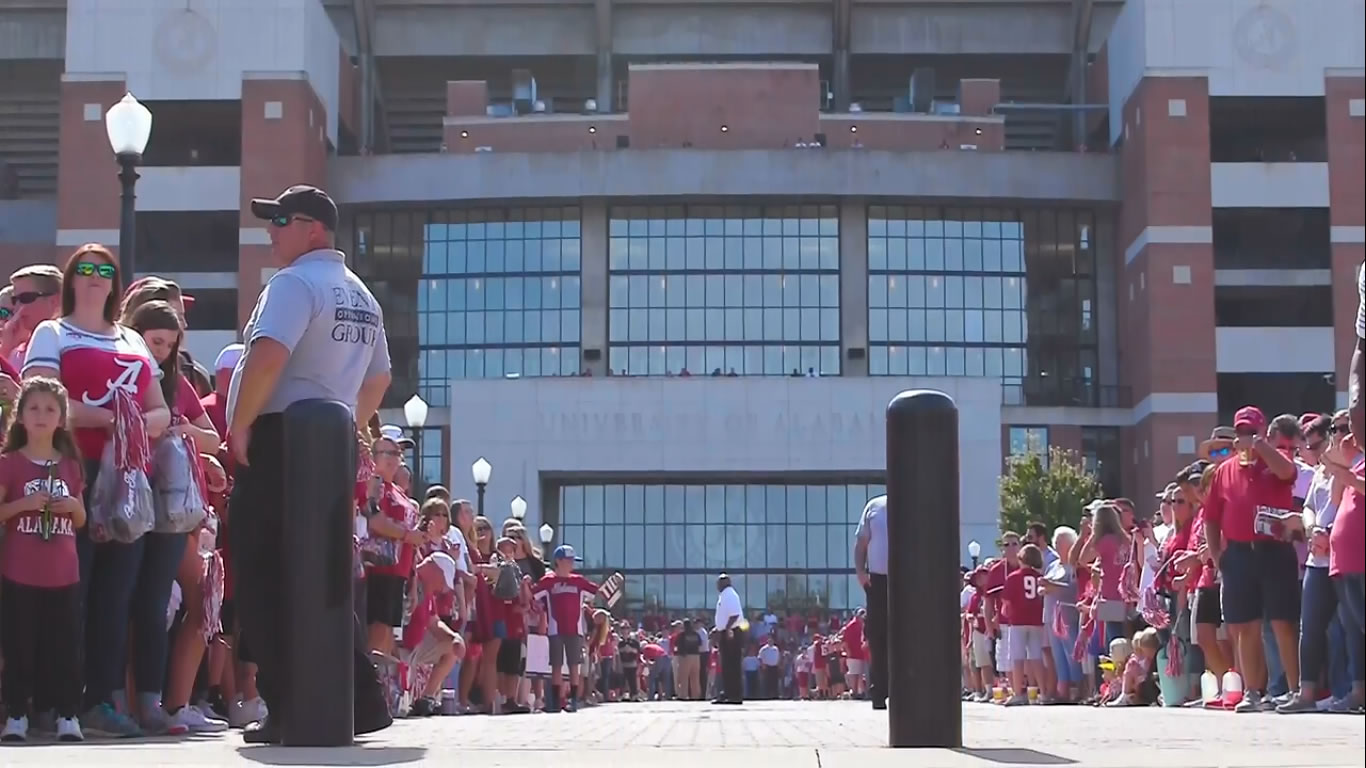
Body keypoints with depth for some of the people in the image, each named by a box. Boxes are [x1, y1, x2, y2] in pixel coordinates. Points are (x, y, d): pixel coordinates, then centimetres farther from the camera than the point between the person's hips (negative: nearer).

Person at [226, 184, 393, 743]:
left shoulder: (295, 283, -10)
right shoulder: (362, 297, 19)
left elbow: (269, 355, -25)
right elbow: (378, 380, 26)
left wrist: (241, 425, -16)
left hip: (279, 442, -9)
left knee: (264, 582, -5)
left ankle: (289, 711, -8)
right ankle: (358, 702, 13)